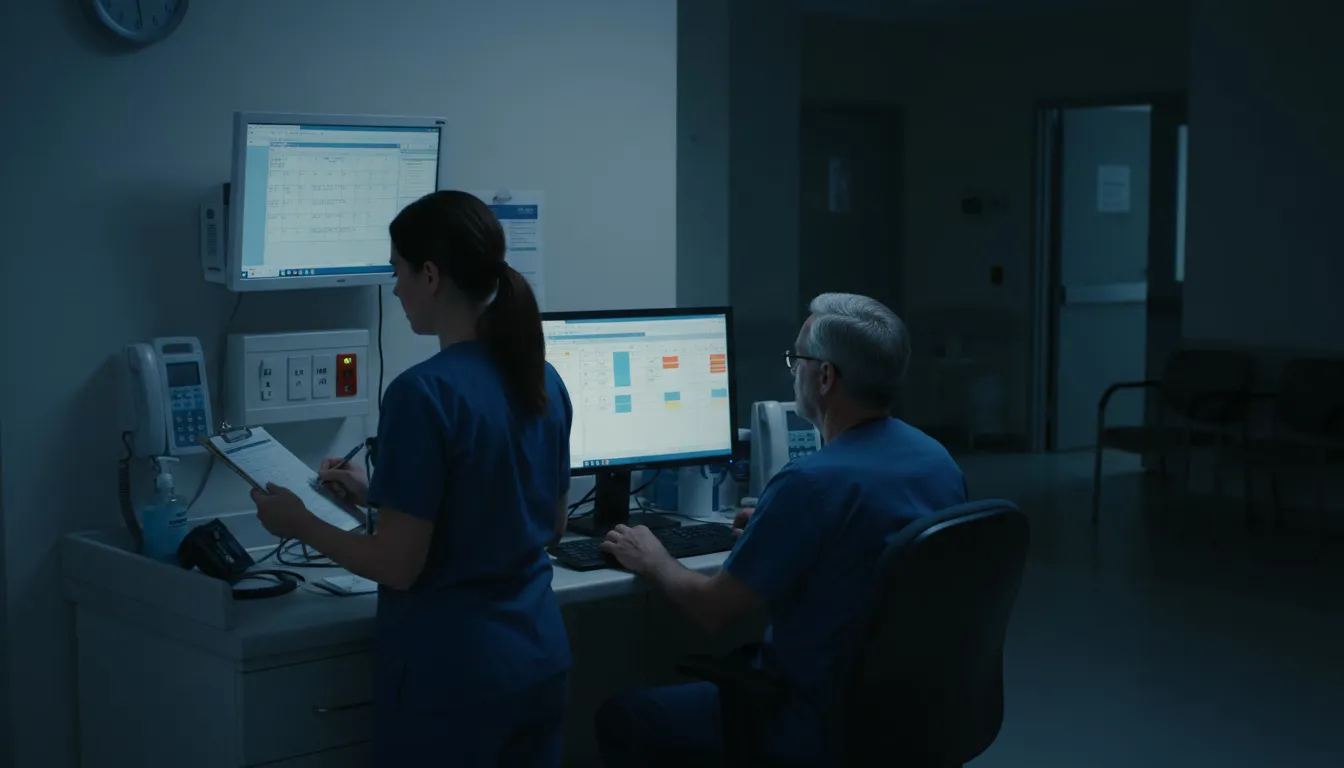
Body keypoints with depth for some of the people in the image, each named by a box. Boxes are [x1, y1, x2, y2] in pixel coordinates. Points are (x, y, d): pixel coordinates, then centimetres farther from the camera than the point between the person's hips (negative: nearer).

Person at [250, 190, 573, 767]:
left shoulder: (424, 392, -20)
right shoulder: (544, 381, 2)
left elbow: (398, 566, -18)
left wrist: (300, 524, 0)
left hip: (451, 674, -7)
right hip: (539, 661, 7)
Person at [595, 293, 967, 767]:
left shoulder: (810, 482, -26)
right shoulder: (939, 458, -1)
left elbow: (713, 608, -18)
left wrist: (654, 562, 3)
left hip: (824, 727, -8)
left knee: (622, 718, 7)